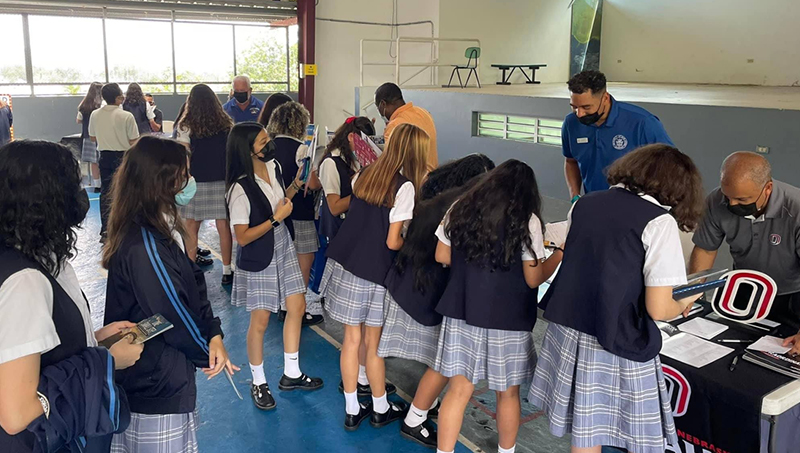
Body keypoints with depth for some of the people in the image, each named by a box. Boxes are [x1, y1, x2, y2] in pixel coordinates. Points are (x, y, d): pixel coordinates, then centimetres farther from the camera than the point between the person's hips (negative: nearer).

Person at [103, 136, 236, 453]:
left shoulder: (159, 228, 2)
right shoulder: (145, 245, -29)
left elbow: (192, 284, 2)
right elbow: (174, 312, -22)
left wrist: (213, 335, -8)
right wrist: (206, 351, -5)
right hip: (158, 383, -9)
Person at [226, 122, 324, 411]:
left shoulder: (274, 166, -4)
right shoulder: (240, 189, -26)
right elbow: (242, 237, -22)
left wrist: (297, 184, 0)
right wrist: (276, 219, -23)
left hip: (284, 249, 7)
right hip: (258, 260, -7)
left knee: (297, 307, 12)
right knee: (260, 321, 5)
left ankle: (291, 374, 30)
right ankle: (258, 383, 27)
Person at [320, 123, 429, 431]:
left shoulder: (364, 175, 5)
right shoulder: (404, 186, -14)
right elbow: (392, 242, -15)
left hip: (343, 264, 6)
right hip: (372, 273, -6)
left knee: (351, 339, 13)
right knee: (373, 343, 10)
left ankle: (352, 411, 26)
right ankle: (380, 409, 30)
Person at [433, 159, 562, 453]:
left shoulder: (461, 210, 2)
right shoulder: (527, 221, -9)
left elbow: (442, 257, 9)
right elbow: (533, 279, -7)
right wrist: (559, 255, 9)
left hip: (462, 314, 3)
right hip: (506, 320, -3)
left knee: (459, 390, 11)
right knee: (508, 393, 17)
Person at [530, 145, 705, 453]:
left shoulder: (583, 204, 6)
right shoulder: (659, 222, -12)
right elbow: (657, 309, -15)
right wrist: (683, 305, 7)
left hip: (567, 332, 6)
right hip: (618, 346, -6)